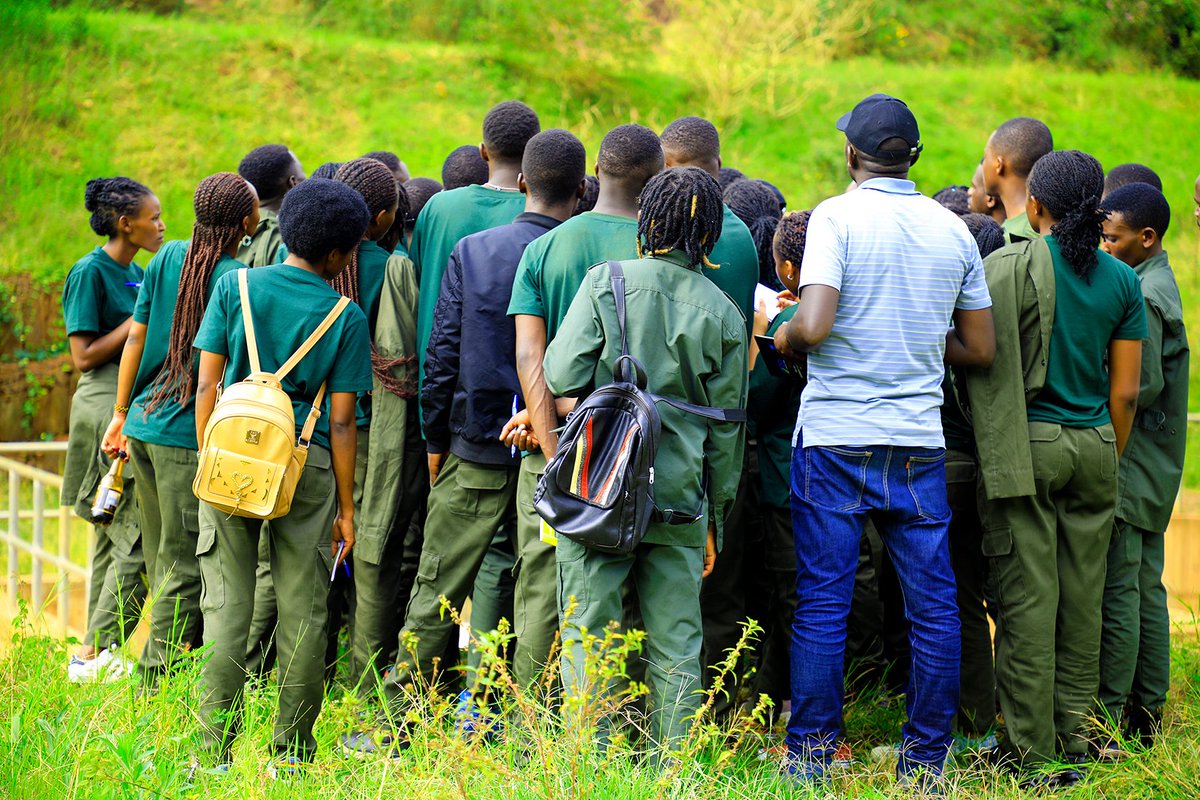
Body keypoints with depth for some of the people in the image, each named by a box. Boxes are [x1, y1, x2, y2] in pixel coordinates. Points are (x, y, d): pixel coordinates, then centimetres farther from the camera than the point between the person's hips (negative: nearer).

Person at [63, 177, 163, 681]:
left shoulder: (136, 274, 16)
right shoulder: (91, 273, -10)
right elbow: (84, 356, -13)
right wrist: (140, 319, -13)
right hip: (105, 407, -9)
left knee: (114, 536, 10)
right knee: (139, 537, -12)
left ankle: (97, 654, 14)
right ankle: (93, 654, -7)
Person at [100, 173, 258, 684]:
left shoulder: (168, 256, 6)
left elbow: (136, 338, 9)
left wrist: (121, 414, 16)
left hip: (143, 425, 7)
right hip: (190, 433, -7)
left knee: (163, 561, 15)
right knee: (185, 566, 0)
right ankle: (159, 679, 2)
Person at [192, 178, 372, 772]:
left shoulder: (235, 286, 3)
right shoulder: (345, 317, 0)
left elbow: (207, 385, 1)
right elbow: (341, 421, 0)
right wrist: (346, 506, 7)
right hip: (307, 466, -1)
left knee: (227, 605, 3)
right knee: (303, 610, 6)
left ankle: (216, 749, -2)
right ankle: (291, 752, 10)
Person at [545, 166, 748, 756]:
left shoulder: (607, 280, -3)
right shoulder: (722, 313, 5)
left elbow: (562, 375, -10)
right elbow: (725, 425, 9)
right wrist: (715, 518, 17)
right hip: (679, 498, 2)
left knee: (587, 634, 4)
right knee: (676, 643, 9)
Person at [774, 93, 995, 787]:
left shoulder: (837, 216, -6)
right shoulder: (954, 230, 7)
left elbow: (813, 327, -17)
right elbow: (980, 348, 11)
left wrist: (782, 336, 4)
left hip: (836, 439, -3)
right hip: (920, 441, 3)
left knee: (822, 604, 2)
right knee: (934, 605, 7)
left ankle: (811, 757, 5)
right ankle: (926, 762, 11)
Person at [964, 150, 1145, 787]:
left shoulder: (1007, 268, -7)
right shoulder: (1122, 280, 5)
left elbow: (979, 358, -9)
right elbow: (1126, 390, 6)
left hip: (1027, 448, -4)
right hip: (1094, 447, 4)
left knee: (1027, 600, -2)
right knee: (1083, 600, 10)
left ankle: (1032, 753, 0)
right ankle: (1074, 741, 15)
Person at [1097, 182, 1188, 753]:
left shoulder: (1140, 295, -16)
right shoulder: (1160, 283, 15)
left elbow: (1141, 384, -21)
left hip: (1128, 464, -10)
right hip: (1155, 468, 10)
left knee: (1117, 590, -6)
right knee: (1146, 588, 13)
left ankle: (1107, 721, -3)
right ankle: (1145, 716, 19)